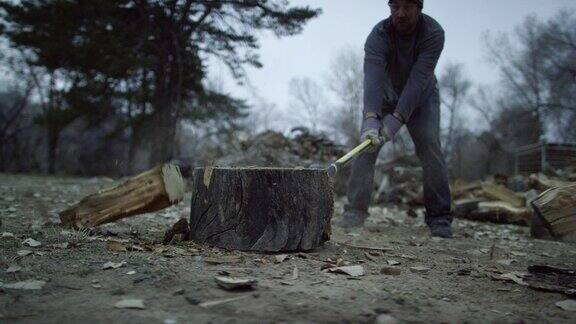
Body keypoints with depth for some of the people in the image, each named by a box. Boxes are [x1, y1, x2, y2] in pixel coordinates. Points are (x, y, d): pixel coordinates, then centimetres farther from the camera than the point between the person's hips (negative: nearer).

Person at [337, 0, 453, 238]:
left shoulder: (433, 33, -26)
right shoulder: (379, 35, -26)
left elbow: (417, 81, -35)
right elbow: (372, 78, -41)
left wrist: (396, 120, -45)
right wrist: (371, 120, -55)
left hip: (422, 98, 0)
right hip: (385, 97, 1)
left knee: (430, 148, -14)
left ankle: (439, 217, -5)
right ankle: (355, 210, -10)